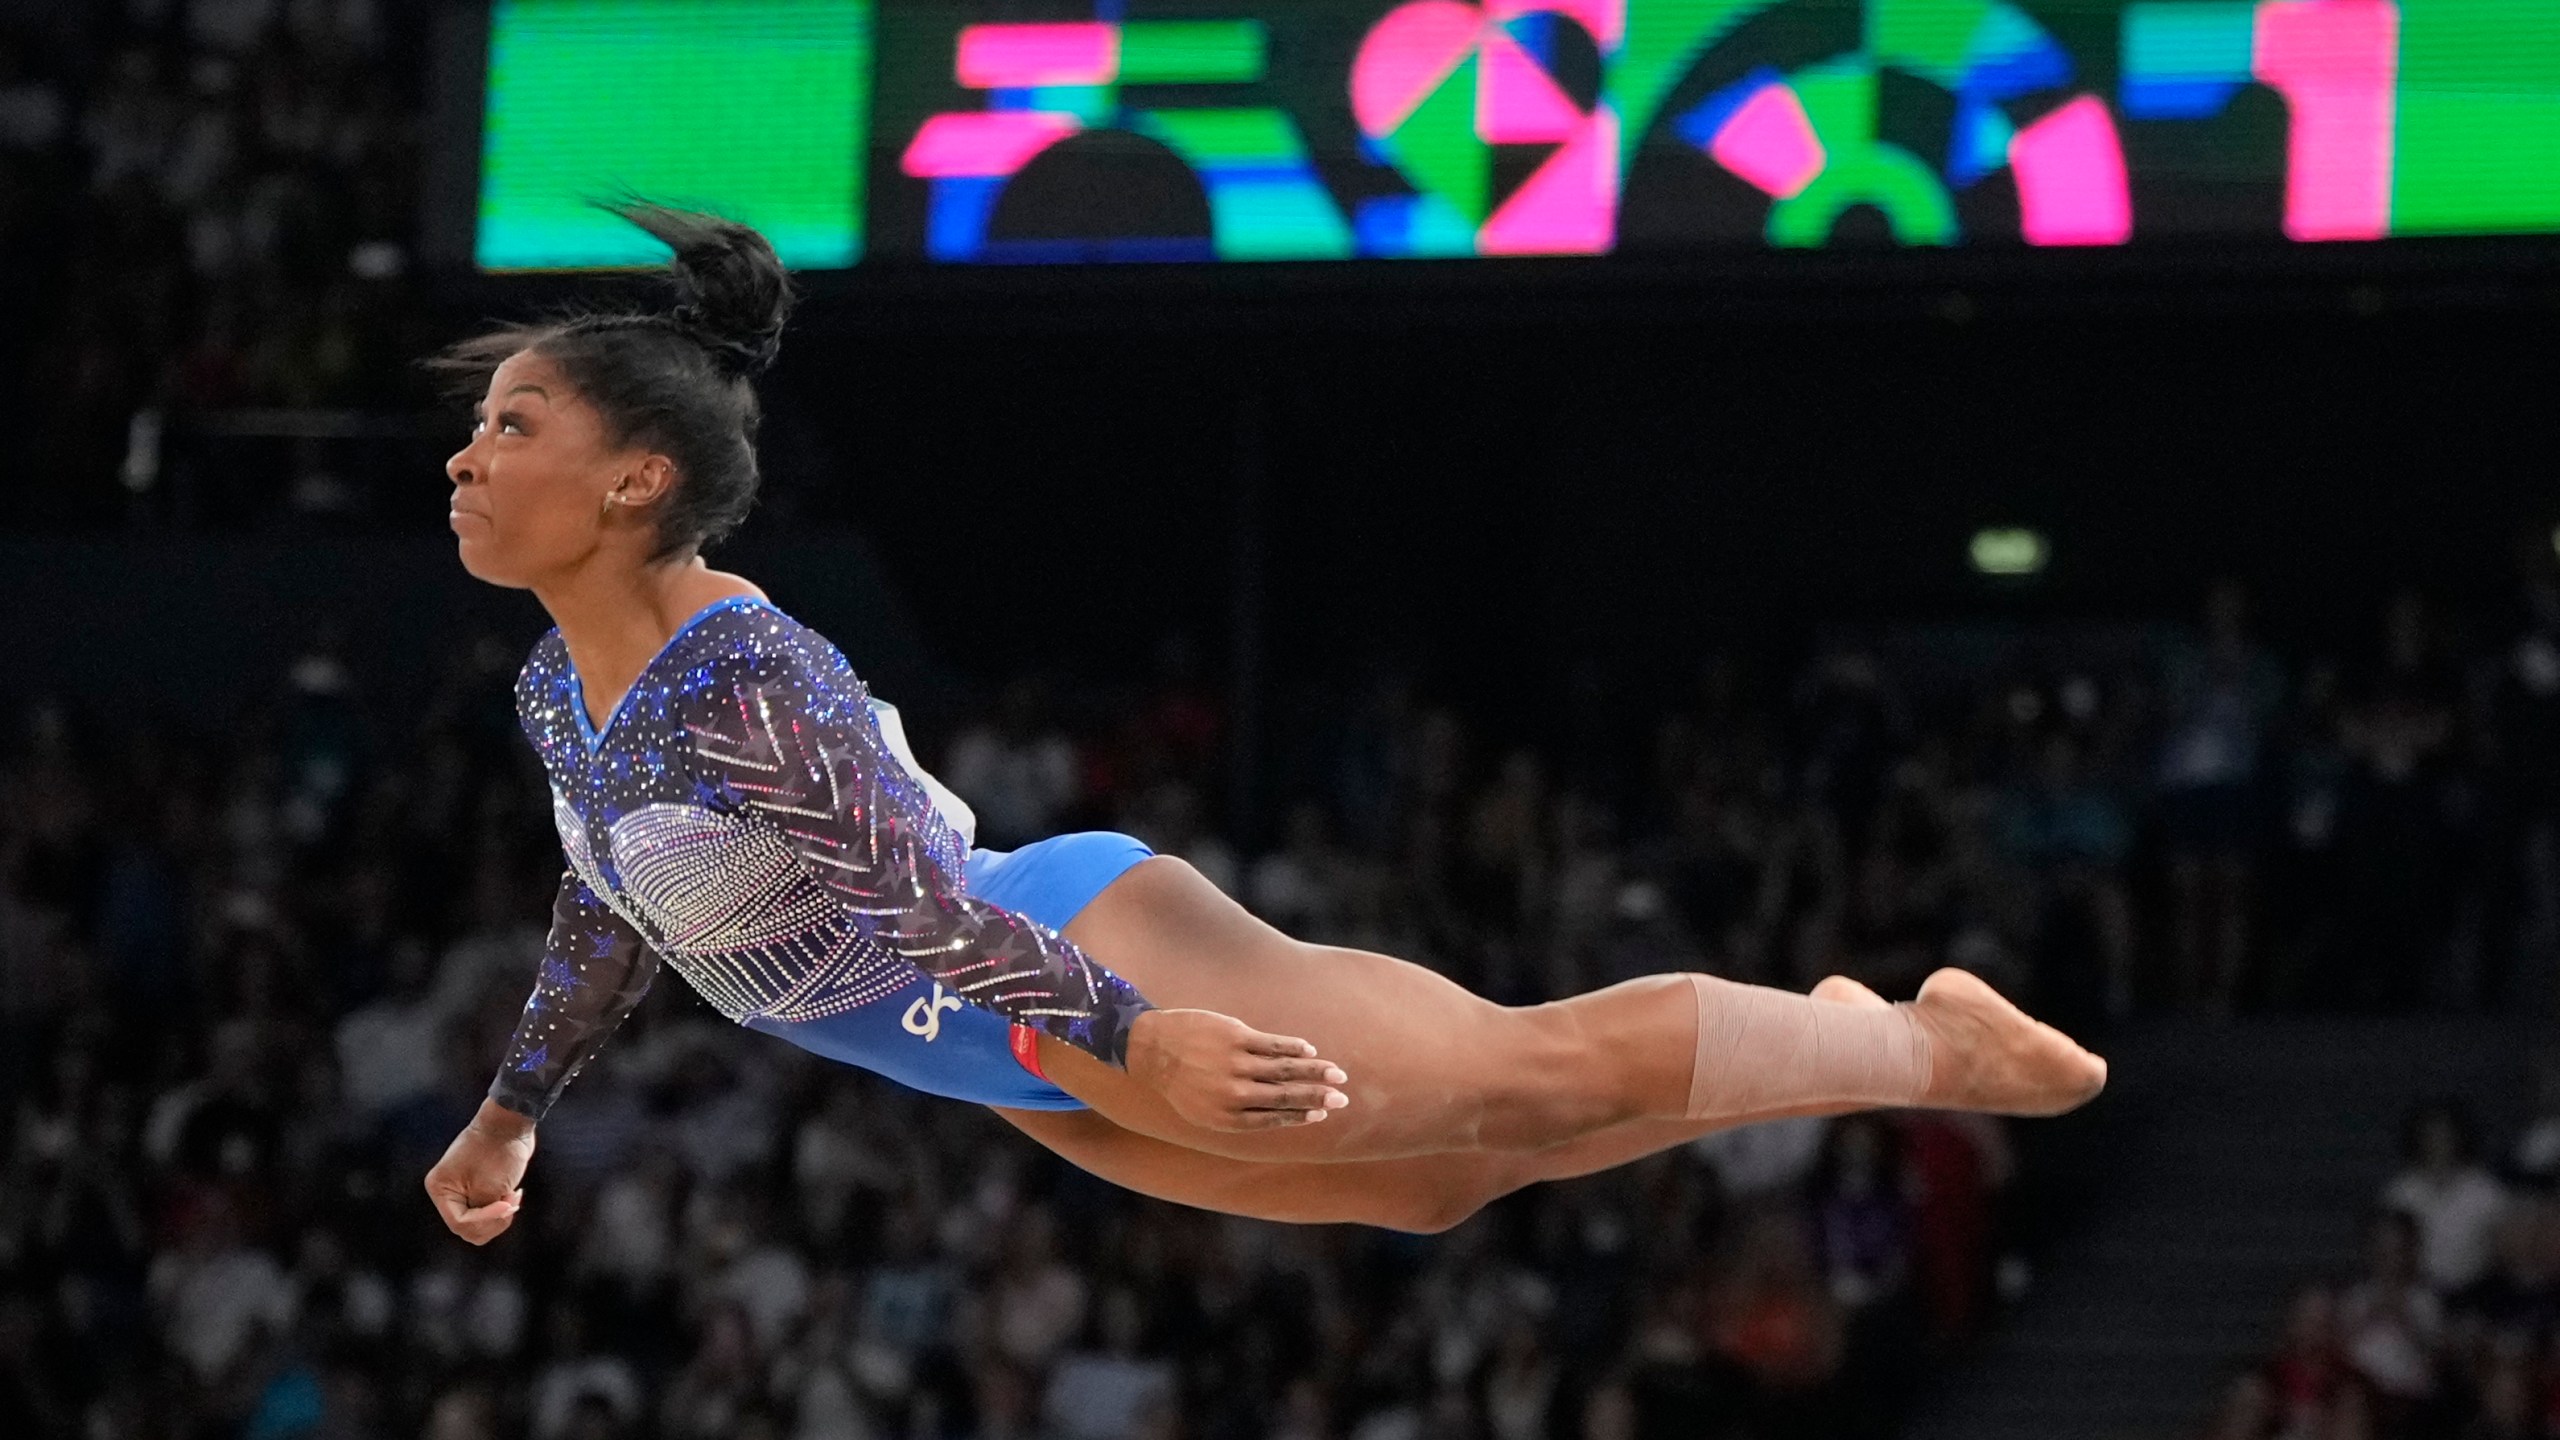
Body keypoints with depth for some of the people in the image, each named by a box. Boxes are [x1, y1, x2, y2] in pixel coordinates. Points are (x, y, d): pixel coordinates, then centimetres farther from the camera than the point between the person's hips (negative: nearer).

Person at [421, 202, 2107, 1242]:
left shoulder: (735, 669, -24)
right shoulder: (564, 687, 4)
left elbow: (909, 882, -31)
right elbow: (613, 904, 22)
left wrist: (1129, 1047, -35)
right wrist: (513, 1111, 27)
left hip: (1080, 954, -9)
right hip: (1022, 1065, 9)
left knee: (1539, 1073, -1)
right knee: (1439, 1175, 21)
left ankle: (1927, 1044, 16)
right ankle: (1833, 1042, 36)